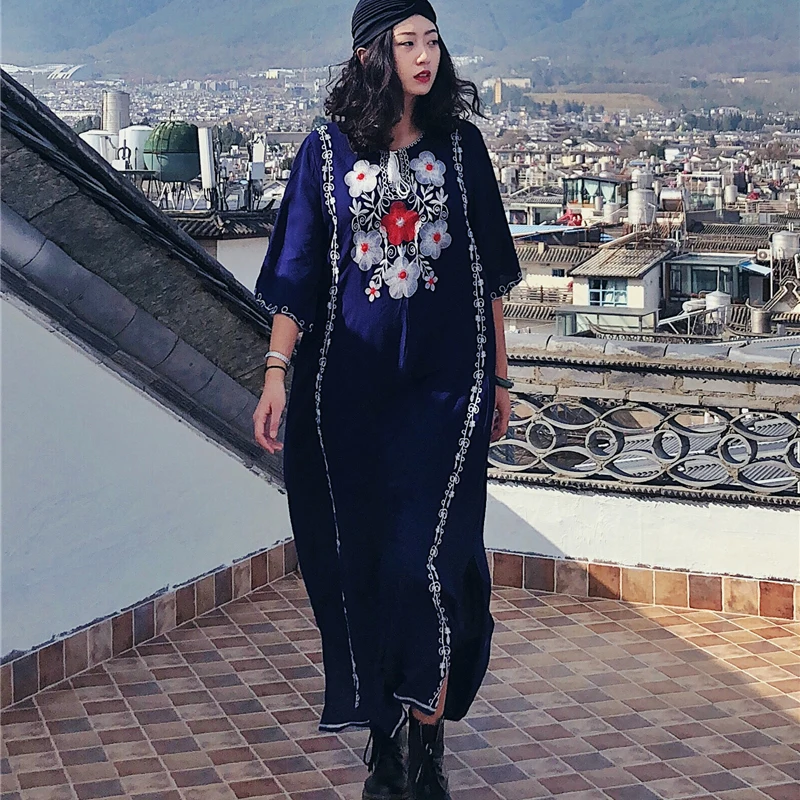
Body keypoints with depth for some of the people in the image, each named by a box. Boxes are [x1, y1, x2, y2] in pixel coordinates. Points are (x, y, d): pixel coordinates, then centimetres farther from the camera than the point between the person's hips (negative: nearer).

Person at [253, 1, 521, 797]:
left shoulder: (459, 146, 4)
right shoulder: (327, 152, 2)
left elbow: (488, 272, 9)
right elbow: (298, 273, 2)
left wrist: (499, 376, 10)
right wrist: (276, 374, -6)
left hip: (444, 384, -1)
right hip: (350, 387, 1)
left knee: (426, 555, -9)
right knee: (361, 558, 5)